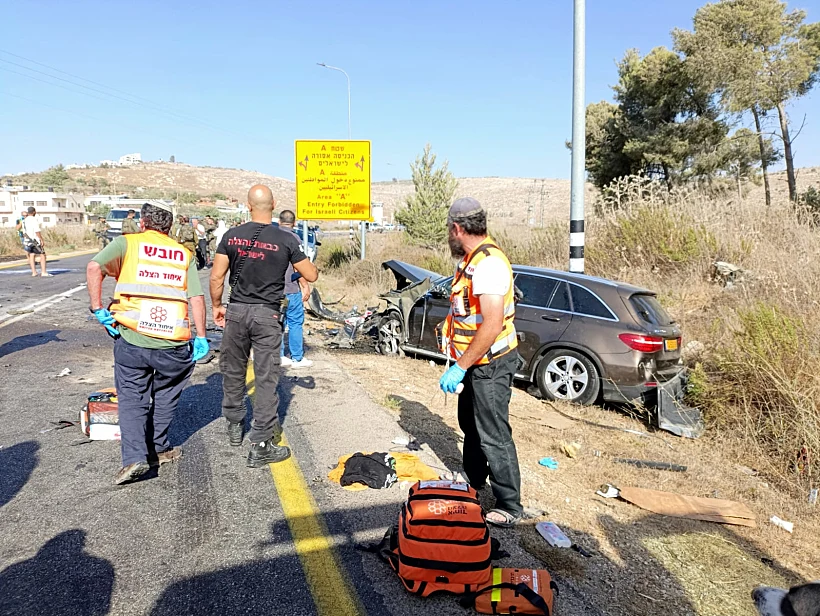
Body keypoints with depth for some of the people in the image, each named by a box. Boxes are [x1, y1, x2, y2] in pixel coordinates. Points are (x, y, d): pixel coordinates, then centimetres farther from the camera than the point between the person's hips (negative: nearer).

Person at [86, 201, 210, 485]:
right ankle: (157, 449, 30)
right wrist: (201, 337, 3)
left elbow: (94, 267, -10)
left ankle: (134, 457, 1)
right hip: (173, 343, 1)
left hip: (132, 338, -1)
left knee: (132, 398, 12)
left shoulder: (127, 243, 8)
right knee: (165, 397, 22)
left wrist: (98, 309, -4)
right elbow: (197, 297, 2)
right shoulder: (184, 254, 12)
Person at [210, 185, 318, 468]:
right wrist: (299, 257, 19)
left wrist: (217, 306, 13)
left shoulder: (232, 236, -2)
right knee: (266, 379, 2)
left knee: (233, 372, 19)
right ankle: (260, 446, 4)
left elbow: (216, 277, -2)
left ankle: (234, 427, 36)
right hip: (267, 315, -2)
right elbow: (311, 276, -2)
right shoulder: (286, 240, -8)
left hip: (236, 311, 3)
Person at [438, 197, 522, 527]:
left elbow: (492, 325, -32)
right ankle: (473, 481, 43)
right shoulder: (472, 259, 7)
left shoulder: (488, 263, -25)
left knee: (493, 435, -2)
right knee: (470, 424, 24)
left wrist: (460, 367, -28)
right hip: (474, 361, 11)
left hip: (490, 364, -11)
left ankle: (509, 507, 12)